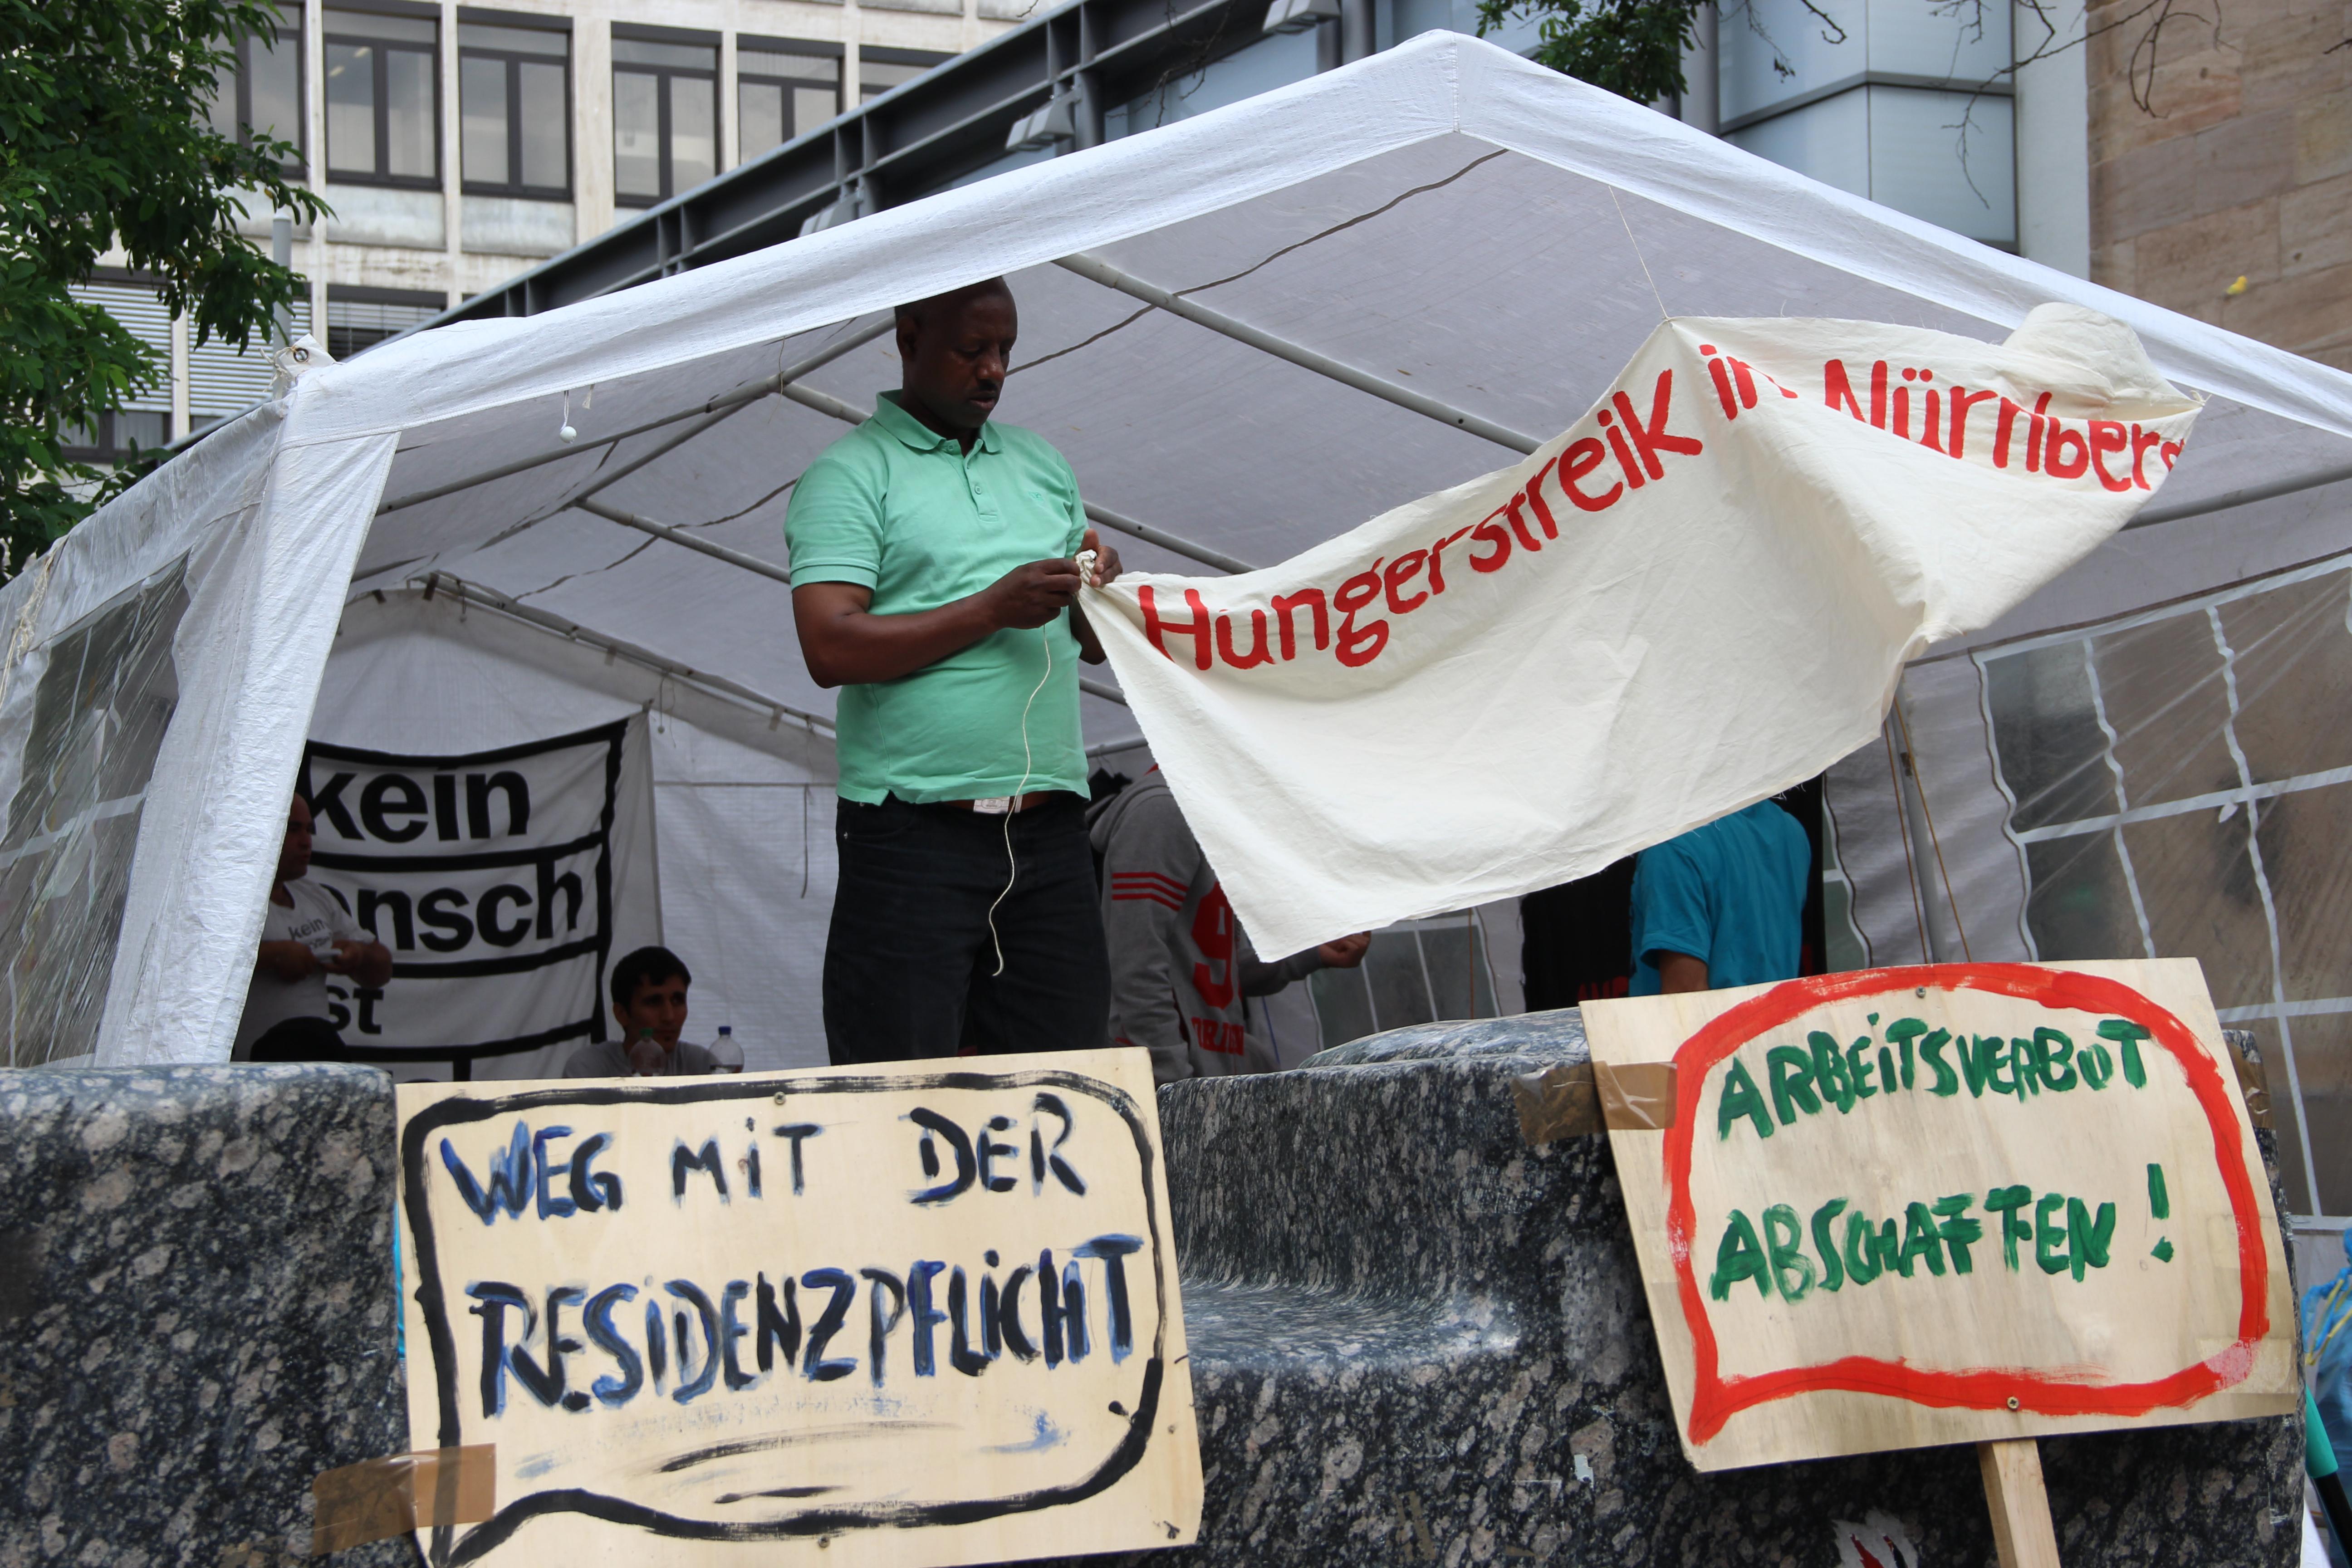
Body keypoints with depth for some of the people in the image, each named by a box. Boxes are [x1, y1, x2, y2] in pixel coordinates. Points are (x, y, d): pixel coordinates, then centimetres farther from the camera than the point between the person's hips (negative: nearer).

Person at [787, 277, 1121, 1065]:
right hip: (914, 833, -5)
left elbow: (1094, 643, 22)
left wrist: (1098, 592, -2)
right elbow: (831, 648, -12)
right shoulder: (849, 475, 1)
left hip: (1048, 829, 5)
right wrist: (994, 609, -14)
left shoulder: (1042, 463, 19)